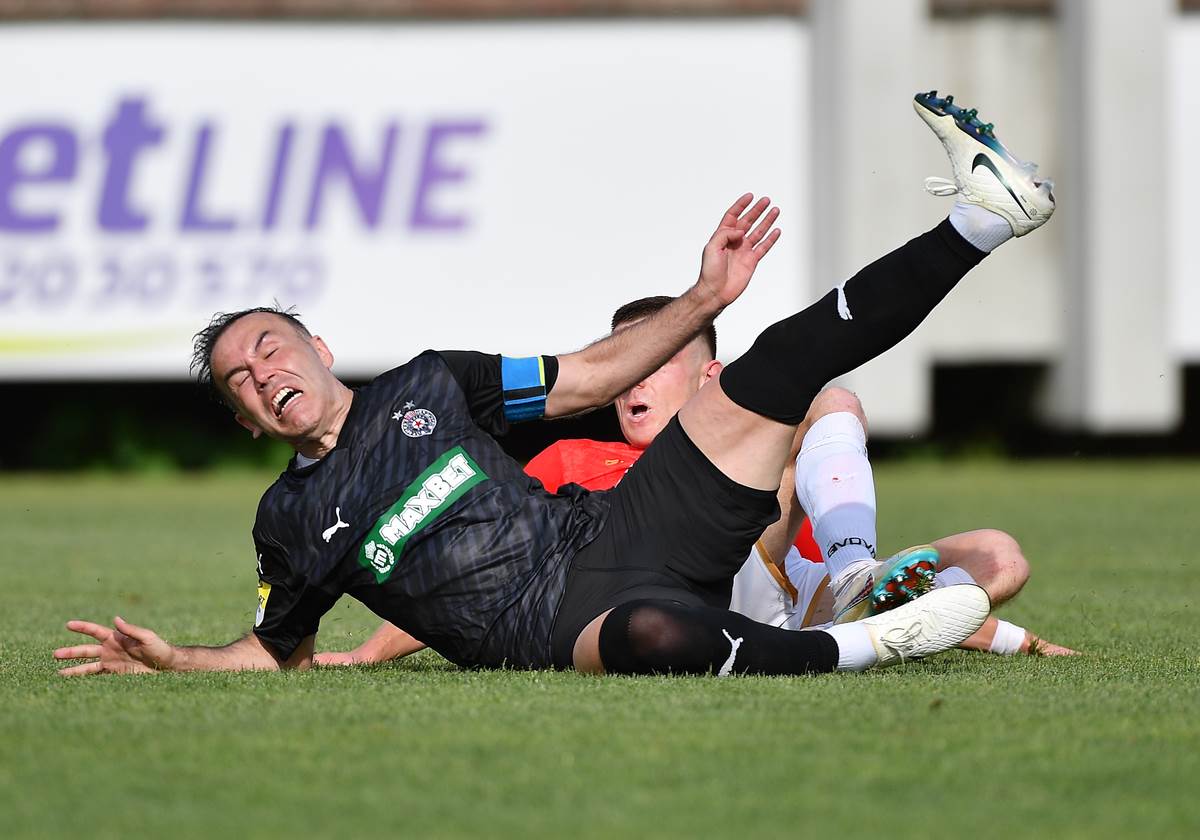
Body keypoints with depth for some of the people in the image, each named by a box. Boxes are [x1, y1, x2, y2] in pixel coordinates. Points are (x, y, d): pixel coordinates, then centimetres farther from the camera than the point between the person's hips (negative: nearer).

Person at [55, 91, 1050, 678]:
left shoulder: (428, 384, 15)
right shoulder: (291, 521, 9)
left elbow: (593, 373, 19)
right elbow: (278, 649, 20)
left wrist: (702, 300, 9)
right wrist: (173, 660, 1)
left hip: (615, 534, 4)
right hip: (556, 631, -4)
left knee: (778, 363, -7)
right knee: (651, 632, -45)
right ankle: (854, 647, -34)